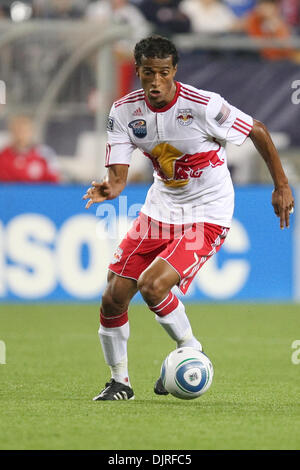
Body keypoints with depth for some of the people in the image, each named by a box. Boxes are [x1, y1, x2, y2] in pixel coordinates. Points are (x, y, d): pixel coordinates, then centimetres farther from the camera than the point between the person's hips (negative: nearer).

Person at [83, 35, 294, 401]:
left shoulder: (203, 106, -21)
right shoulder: (125, 110, -7)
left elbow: (258, 132, -6)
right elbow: (118, 175, -8)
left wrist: (281, 186, -2)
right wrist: (109, 189, -33)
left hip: (207, 215, -5)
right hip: (160, 209, 5)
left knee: (151, 286, -24)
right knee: (113, 298, -3)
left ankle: (191, 351, 3)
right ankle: (119, 382, 18)